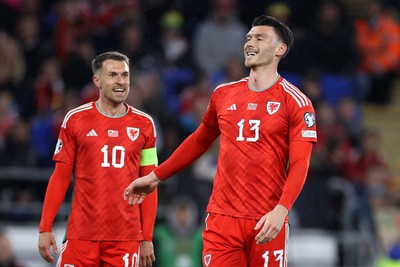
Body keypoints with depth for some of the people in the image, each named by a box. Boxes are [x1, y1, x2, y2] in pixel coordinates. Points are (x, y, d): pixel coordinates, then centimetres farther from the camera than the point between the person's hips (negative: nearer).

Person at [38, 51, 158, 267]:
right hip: (81, 234, -1)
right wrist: (45, 228, 0)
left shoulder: (143, 125, 8)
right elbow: (60, 176, 6)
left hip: (126, 239, 1)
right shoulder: (76, 119, 5)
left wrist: (147, 238, 5)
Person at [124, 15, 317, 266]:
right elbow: (198, 142, 26)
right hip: (222, 217, 4)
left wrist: (281, 210, -23)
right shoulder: (224, 95, 12)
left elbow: (299, 165, -10)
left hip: (267, 223, -4)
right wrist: (155, 177, 27)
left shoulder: (296, 102, -3)